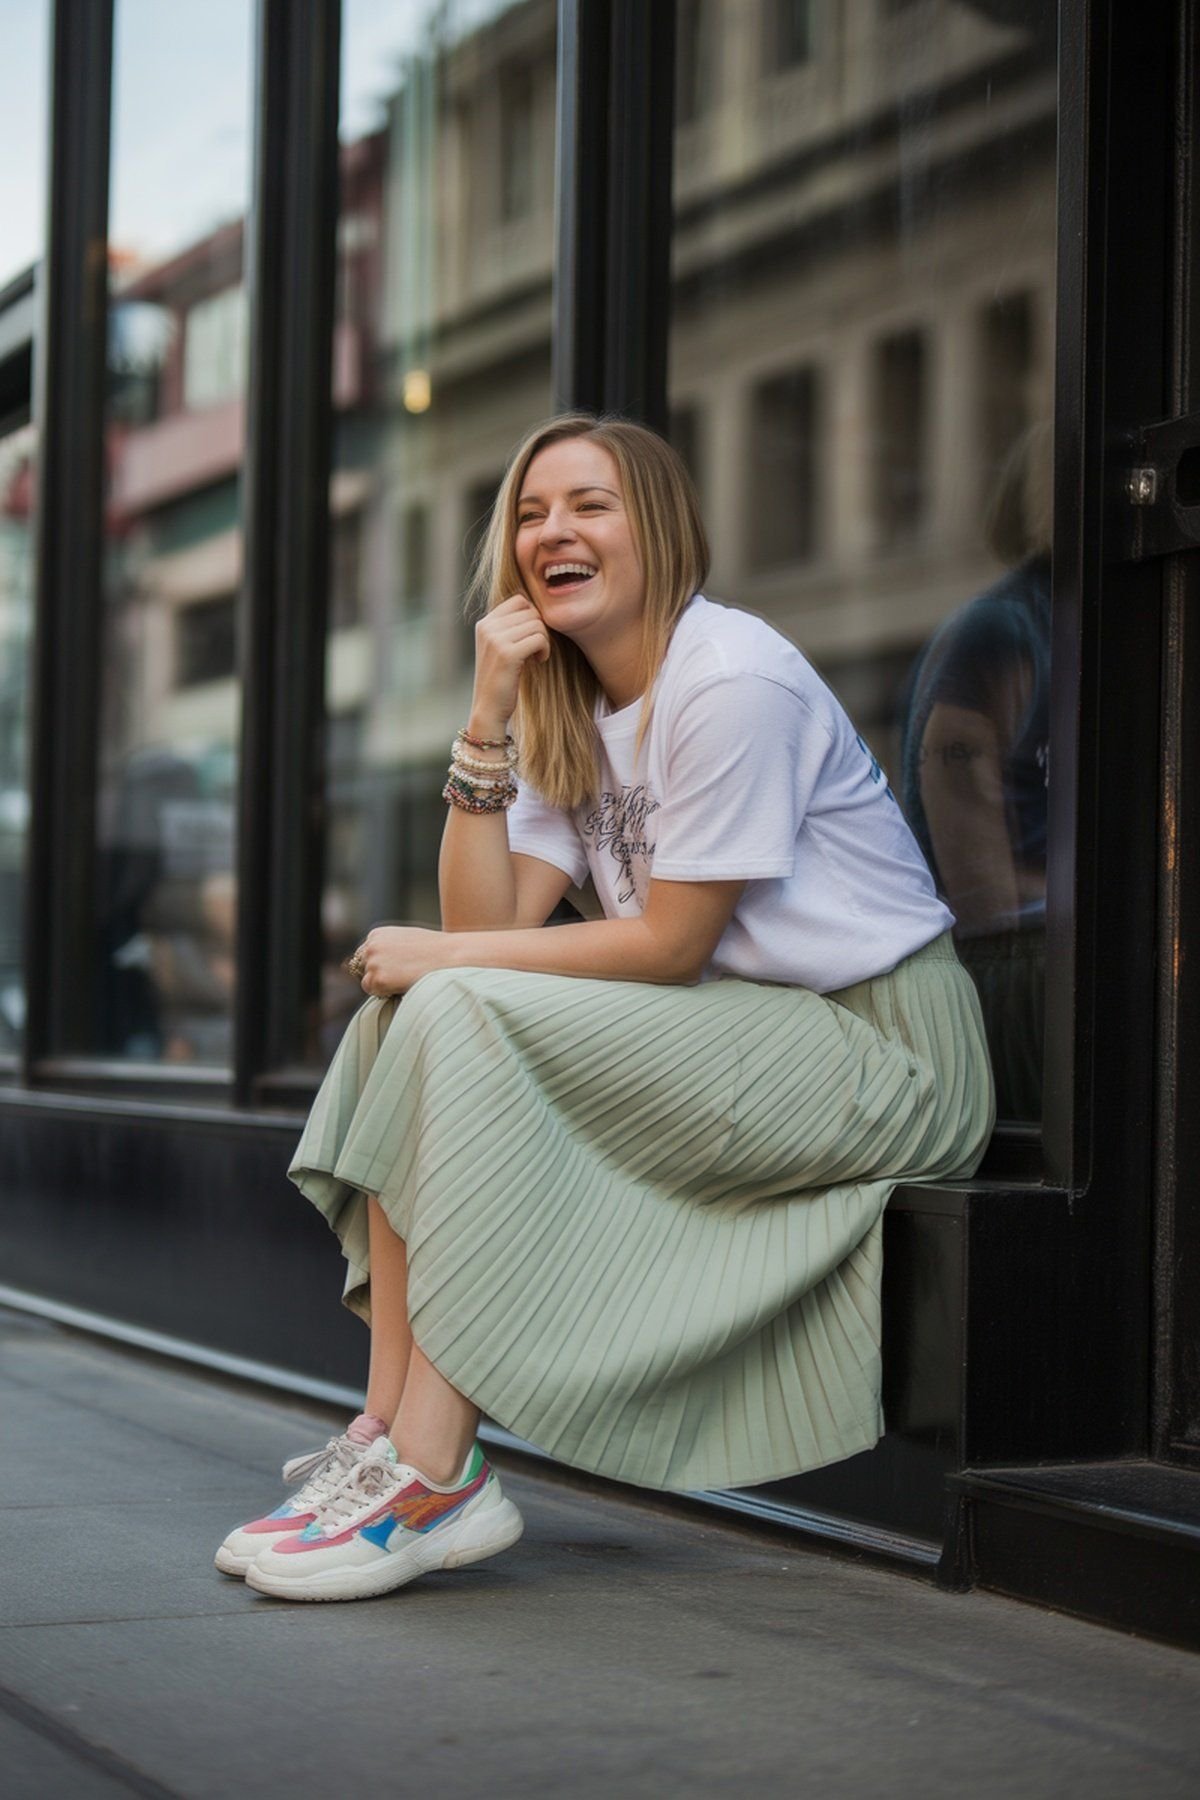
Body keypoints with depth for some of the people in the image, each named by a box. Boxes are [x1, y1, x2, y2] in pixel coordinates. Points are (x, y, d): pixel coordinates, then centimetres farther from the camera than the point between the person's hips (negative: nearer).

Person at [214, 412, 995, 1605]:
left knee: (460, 1019, -23)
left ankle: (432, 1480, -24)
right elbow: (492, 927, 0)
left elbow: (669, 944, -16)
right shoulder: (568, 711, 12)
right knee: (403, 1015, -5)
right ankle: (388, 1432, -11)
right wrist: (486, 719, -8)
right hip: (738, 1036, 9)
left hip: (878, 1053, -9)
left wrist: (444, 964, -11)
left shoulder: (732, 679, -14)